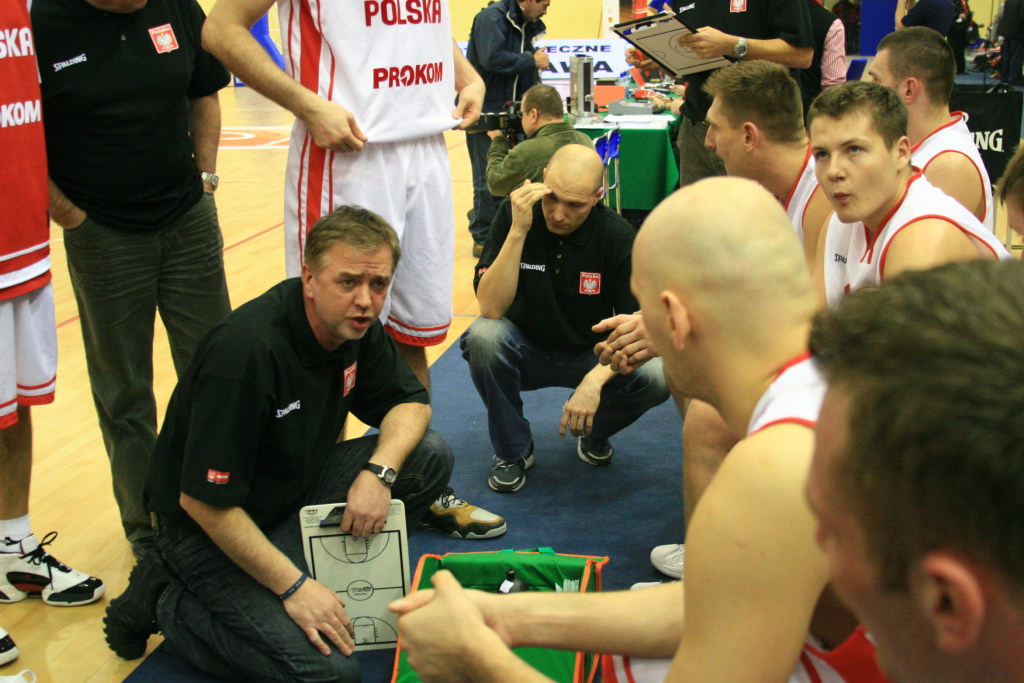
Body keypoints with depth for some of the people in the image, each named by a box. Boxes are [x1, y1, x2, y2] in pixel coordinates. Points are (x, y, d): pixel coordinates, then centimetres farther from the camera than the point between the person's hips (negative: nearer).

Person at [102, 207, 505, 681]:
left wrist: (378, 472, -16)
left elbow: (410, 402, 5)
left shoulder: (354, 324, -7)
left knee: (429, 456, -7)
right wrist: (293, 588, -23)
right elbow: (203, 501, -28)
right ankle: (166, 600, -2)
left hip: (297, 488, 7)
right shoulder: (248, 351, -31)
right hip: (212, 528, -7)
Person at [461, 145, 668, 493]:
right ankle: (513, 450, -6)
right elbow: (491, 308, -25)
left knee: (657, 379, -27)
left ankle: (594, 433, 9)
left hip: (592, 357, 1)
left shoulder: (617, 236, -16)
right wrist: (518, 231, -35)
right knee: (483, 337, -32)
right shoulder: (515, 215, -16)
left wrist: (595, 379, -34)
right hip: (527, 352, 0)